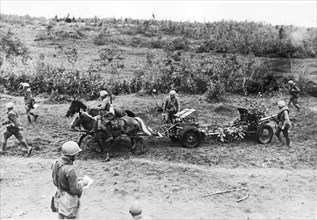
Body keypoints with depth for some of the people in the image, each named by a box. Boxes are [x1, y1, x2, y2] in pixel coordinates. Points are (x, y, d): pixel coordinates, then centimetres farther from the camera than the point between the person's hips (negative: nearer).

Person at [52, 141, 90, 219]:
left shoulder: (57, 163, -6)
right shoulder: (70, 170, -30)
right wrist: (83, 182, -5)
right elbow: (75, 189, -23)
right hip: (69, 202, -8)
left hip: (59, 198, 8)